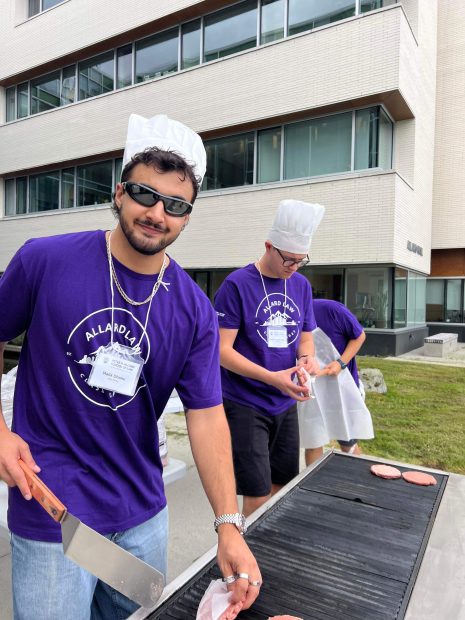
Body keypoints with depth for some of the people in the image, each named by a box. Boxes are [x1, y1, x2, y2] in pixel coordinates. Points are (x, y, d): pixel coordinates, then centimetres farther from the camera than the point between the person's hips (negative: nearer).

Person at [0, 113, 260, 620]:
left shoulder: (194, 310, -8)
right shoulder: (44, 260, -13)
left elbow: (206, 416, -7)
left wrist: (229, 526, -12)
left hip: (142, 513, 3)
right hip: (51, 514, -2)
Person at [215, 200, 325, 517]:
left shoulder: (302, 286, 4)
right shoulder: (237, 284, -14)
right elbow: (222, 349, -16)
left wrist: (306, 357, -10)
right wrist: (272, 378, -25)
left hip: (285, 404, 6)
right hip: (245, 405, -6)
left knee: (283, 484, 18)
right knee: (258, 495, -1)